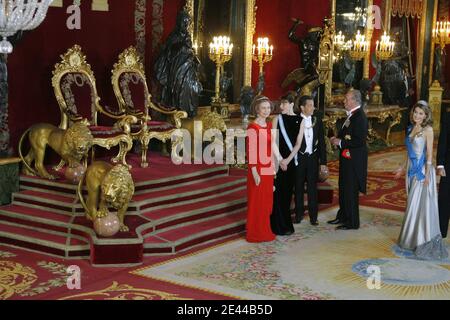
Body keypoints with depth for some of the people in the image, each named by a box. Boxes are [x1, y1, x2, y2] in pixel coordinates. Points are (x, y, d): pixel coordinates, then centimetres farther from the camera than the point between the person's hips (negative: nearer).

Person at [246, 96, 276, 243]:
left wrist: (273, 168, 14)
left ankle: (265, 231, 27)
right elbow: (251, 151, -17)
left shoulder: (269, 125, 10)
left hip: (268, 169, 8)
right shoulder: (253, 128, -14)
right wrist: (255, 173, -19)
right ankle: (255, 234, 14)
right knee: (256, 202, 3)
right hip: (258, 169, -7)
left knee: (267, 201, 15)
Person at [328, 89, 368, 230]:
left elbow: (359, 140, -26)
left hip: (353, 159, -10)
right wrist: (337, 138, 5)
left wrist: (340, 142, -19)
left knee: (350, 191, 0)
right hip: (346, 157, 10)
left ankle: (352, 222, 11)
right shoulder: (351, 115, 9)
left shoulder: (359, 116, -20)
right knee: (343, 188, 19)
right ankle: (342, 216, 33)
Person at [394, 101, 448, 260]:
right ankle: (412, 238, 22)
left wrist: (427, 174, -19)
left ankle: (424, 240, 2)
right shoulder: (411, 128, 11)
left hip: (422, 170, -7)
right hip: (412, 170, 7)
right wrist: (403, 167, 20)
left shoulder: (428, 130, -10)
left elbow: (429, 153, -13)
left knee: (421, 204, -5)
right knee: (412, 204, 12)